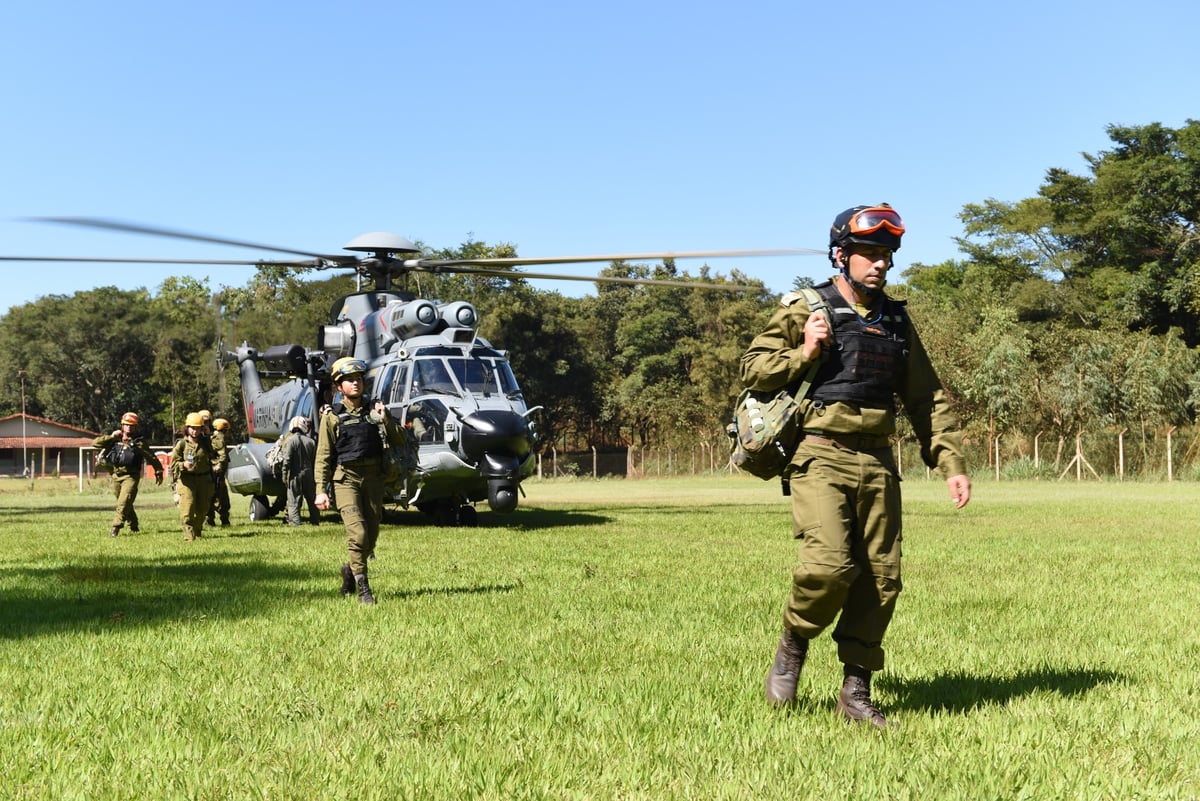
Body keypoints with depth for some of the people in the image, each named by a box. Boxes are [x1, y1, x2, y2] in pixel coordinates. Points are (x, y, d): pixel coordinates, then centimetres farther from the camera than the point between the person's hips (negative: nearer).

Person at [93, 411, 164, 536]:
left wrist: (158, 472, 3)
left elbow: (152, 457, 2)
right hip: (116, 475, 5)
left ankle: (116, 527, -20)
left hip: (131, 476, -5)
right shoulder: (115, 440, 7)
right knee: (124, 503, 17)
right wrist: (111, 437, -5)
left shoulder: (139, 442, -3)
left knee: (124, 502, -18)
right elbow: (95, 443, 4)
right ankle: (133, 525, 34)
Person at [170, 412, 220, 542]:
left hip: (204, 479, 4)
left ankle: (197, 533, 32)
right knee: (187, 509, -15)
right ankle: (189, 536, -13)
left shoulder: (206, 442, 5)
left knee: (202, 509, 11)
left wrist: (215, 464, 1)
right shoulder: (181, 444, -4)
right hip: (186, 479, -4)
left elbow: (212, 456, 20)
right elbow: (174, 463, -5)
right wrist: (183, 465, -24)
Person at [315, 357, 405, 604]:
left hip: (373, 477, 4)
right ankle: (363, 588, -7)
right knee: (357, 532, -15)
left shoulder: (374, 409, 11)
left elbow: (400, 439, 8)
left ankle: (351, 570, 34)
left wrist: (385, 420, -10)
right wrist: (320, 490, -7)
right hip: (346, 477, -4)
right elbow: (323, 456, 0)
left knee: (372, 535, 7)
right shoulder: (332, 416, 2)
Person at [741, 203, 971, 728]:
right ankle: (793, 646, 10)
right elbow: (752, 369, 2)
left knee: (882, 578, 2)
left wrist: (952, 463, 12)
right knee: (829, 565, -20)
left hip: (878, 462, 5)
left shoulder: (897, 321, 16)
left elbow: (927, 399, 19)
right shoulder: (805, 310, 2)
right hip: (820, 457, -5)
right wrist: (803, 354, -13)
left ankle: (855, 693, 14)